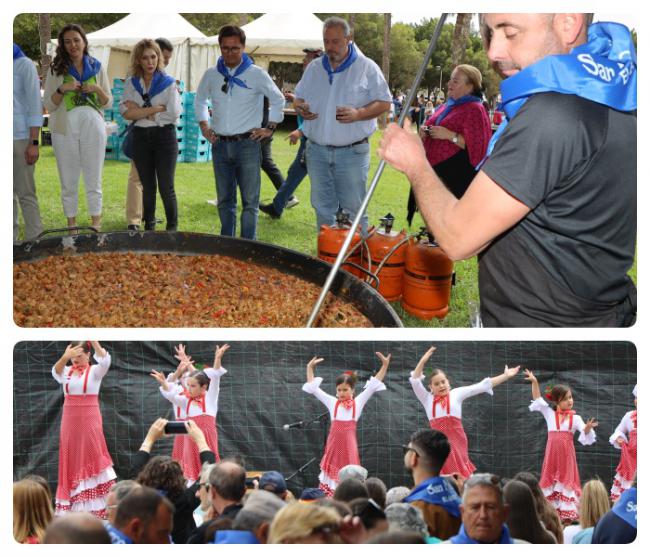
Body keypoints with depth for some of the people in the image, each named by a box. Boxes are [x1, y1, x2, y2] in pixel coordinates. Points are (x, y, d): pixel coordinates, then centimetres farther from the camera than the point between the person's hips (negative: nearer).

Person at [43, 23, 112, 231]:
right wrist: (62, 89, -14)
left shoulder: (97, 67, 7)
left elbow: (108, 103, 9)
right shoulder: (56, 69, 4)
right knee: (68, 181, 4)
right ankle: (71, 225, 11)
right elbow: (49, 105, 2)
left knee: (93, 180, 4)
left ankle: (96, 224, 11)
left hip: (93, 128, 0)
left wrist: (97, 89, -10)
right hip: (65, 129, 0)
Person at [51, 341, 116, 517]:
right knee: (72, 460, 6)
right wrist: (65, 357, -34)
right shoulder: (66, 371, 7)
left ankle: (94, 506, 3)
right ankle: (74, 506, 13)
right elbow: (55, 372, -15)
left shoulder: (94, 371, -1)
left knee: (91, 457, -2)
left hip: (89, 420, -3)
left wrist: (93, 340, -28)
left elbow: (105, 361, -22)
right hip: (70, 421, 4)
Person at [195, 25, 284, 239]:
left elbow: (278, 100, 7)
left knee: (250, 201, -4)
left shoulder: (257, 74, -3)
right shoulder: (211, 75, 6)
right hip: (220, 145, 3)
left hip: (247, 144, -3)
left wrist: (269, 128, 3)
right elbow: (200, 100, 23)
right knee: (224, 201, 10)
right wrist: (204, 125, 14)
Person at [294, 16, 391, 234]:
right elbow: (299, 98, 20)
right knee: (322, 207, 11)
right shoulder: (314, 68, 11)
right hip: (317, 150, 5)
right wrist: (300, 108, -5)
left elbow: (384, 102, -3)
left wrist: (358, 114, -20)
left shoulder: (366, 67, -2)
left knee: (353, 209, -2)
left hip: (352, 152, -4)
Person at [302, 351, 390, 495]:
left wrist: (385, 365, -2)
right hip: (334, 445, 1)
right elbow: (313, 388, 11)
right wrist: (310, 368, 8)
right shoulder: (332, 402, 7)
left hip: (348, 445, -1)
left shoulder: (358, 403, 5)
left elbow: (373, 385, 4)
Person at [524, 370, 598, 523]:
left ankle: (566, 514, 4)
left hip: (567, 452, -1)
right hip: (552, 452, 1)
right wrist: (534, 382, -9)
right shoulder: (549, 414, 6)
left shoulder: (575, 418, 3)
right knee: (551, 478, 3)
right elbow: (538, 399, 2)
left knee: (566, 479, 1)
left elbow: (585, 434, -7)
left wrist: (588, 428, -31)